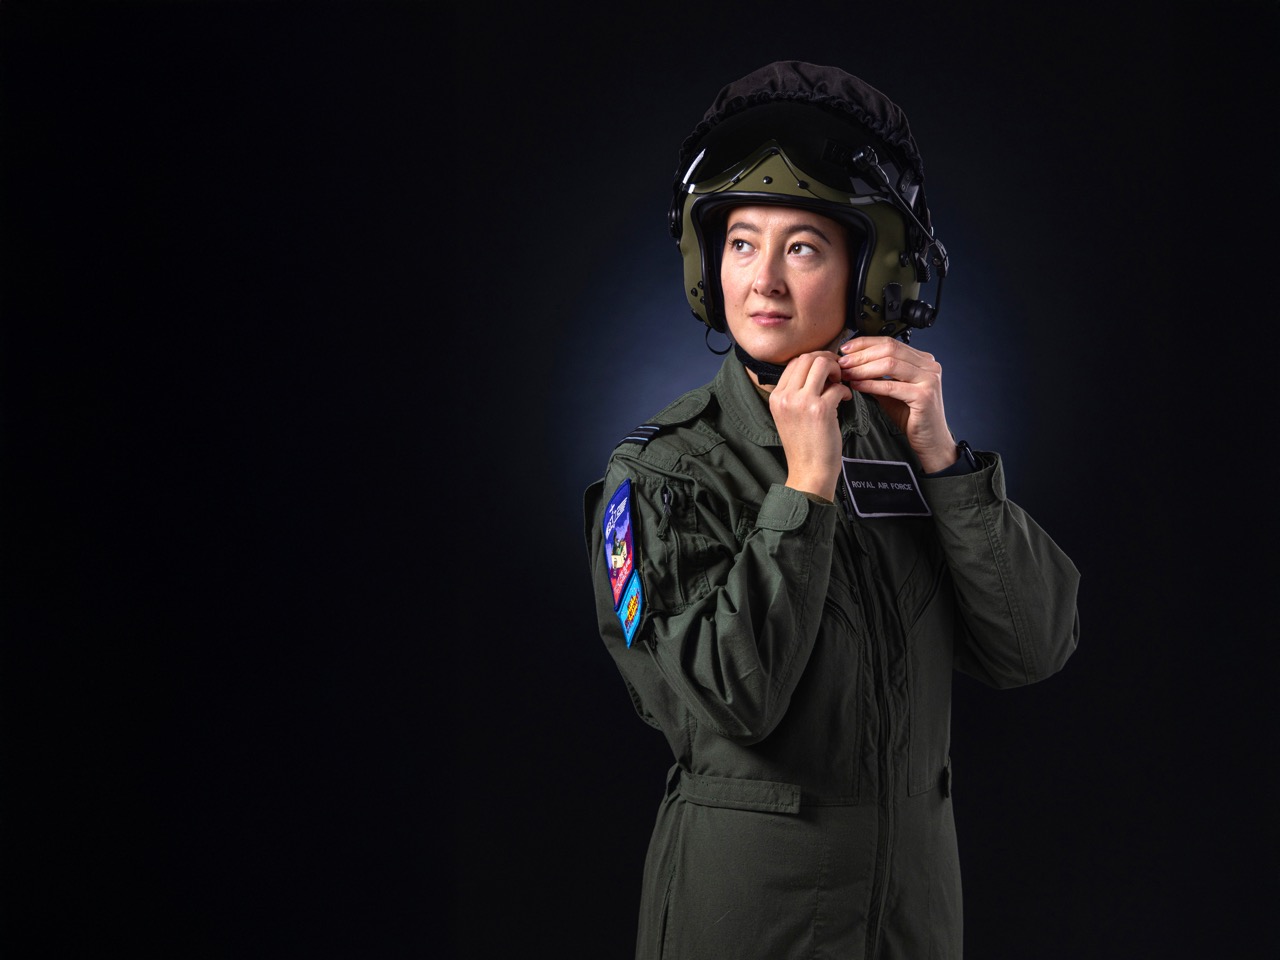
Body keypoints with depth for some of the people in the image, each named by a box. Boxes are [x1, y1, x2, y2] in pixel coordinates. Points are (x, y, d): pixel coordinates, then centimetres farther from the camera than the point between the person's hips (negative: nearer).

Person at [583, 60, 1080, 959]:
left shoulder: (903, 436, 3)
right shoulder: (660, 469, -9)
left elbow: (1036, 648, -7)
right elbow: (730, 698, -21)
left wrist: (940, 455, -15)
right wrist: (806, 484, -21)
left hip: (917, 884, 4)